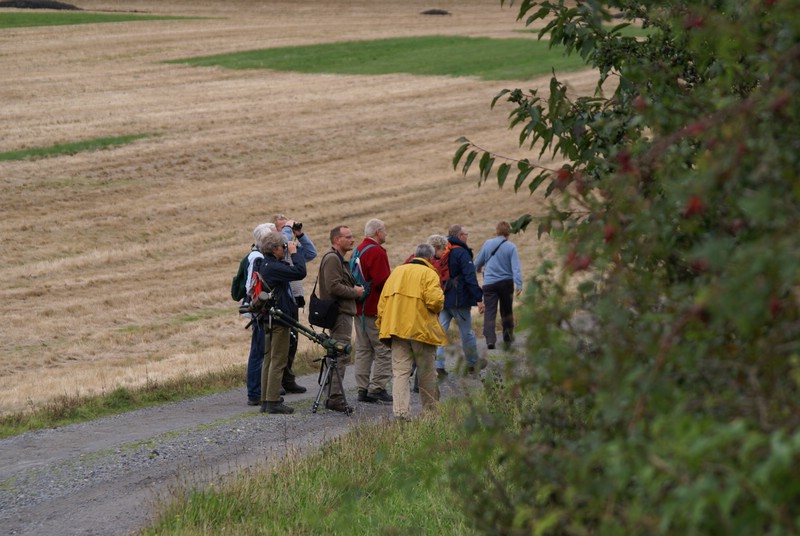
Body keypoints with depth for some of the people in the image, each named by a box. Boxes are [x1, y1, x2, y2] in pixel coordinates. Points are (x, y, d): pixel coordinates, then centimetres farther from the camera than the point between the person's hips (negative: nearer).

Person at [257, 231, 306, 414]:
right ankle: (273, 401, -7)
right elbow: (300, 272, -25)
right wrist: (294, 253, -12)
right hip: (279, 317, -10)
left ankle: (265, 400, 16)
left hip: (270, 318, 10)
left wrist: (293, 253, 11)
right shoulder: (273, 267, -19)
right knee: (278, 360, -7)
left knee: (270, 359, 13)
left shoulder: (266, 265, 12)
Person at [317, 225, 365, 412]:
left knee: (339, 355, 13)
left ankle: (334, 397, 18)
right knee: (341, 356, -12)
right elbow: (333, 286, -23)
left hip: (343, 312, 11)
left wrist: (354, 290, 13)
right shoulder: (332, 258, -13)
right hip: (340, 313, -11)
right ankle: (335, 398, -14)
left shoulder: (339, 259, 22)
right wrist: (355, 292, -12)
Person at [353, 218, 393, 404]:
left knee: (363, 350, 12)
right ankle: (377, 388, -8)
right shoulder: (377, 252, -16)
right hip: (376, 310, -10)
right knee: (383, 350, -5)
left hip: (360, 308, 10)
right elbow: (383, 281, -22)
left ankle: (363, 389, 14)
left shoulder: (358, 250, 14)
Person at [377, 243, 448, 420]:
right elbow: (434, 300, -19)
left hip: (397, 329, 4)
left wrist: (381, 326, 17)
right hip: (421, 330, -4)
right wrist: (438, 308, 4)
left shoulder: (397, 271, 16)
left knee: (400, 372, 1)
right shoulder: (429, 274, -3)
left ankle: (400, 411, -11)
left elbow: (382, 301, 14)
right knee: (426, 374, 9)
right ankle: (430, 410, 20)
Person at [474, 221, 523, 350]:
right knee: (506, 311, 15)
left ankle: (490, 339, -21)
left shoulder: (487, 244, 2)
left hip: (489, 283, 0)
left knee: (489, 312, -4)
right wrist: (518, 285, -17)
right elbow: (516, 267, -14)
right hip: (506, 282, 0)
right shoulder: (511, 247, -5)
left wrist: (479, 269, 35)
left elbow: (477, 263, 12)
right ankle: (507, 340, 17)